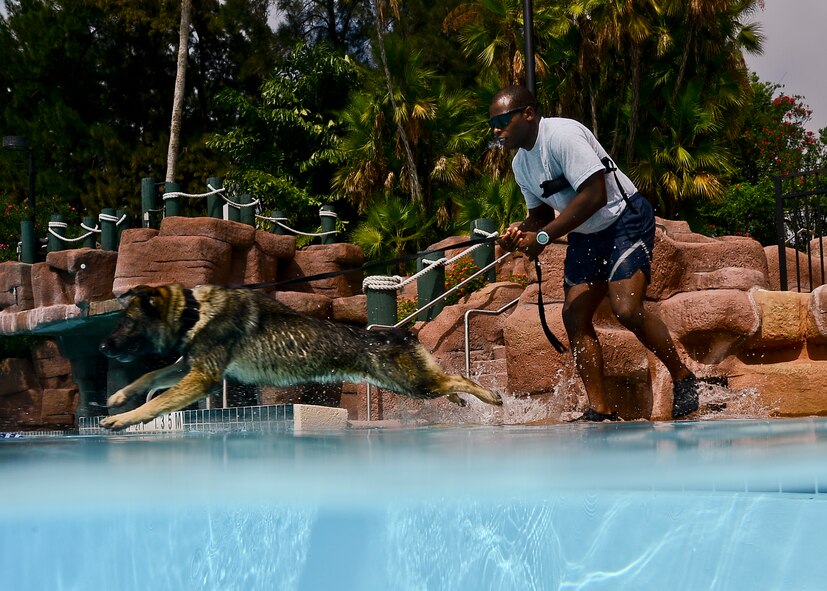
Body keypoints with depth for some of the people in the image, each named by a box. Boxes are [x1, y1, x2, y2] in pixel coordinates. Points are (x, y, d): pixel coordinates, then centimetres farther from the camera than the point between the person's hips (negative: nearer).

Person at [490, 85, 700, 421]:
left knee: (627, 310, -23)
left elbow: (594, 195, -29)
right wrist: (521, 232, -8)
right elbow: (541, 213, 16)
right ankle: (600, 411, -1)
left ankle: (683, 378, -2)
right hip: (585, 236, 9)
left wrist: (543, 237, -27)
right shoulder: (520, 163, 6)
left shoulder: (562, 135, -22)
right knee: (574, 315, -3)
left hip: (625, 220, -9)